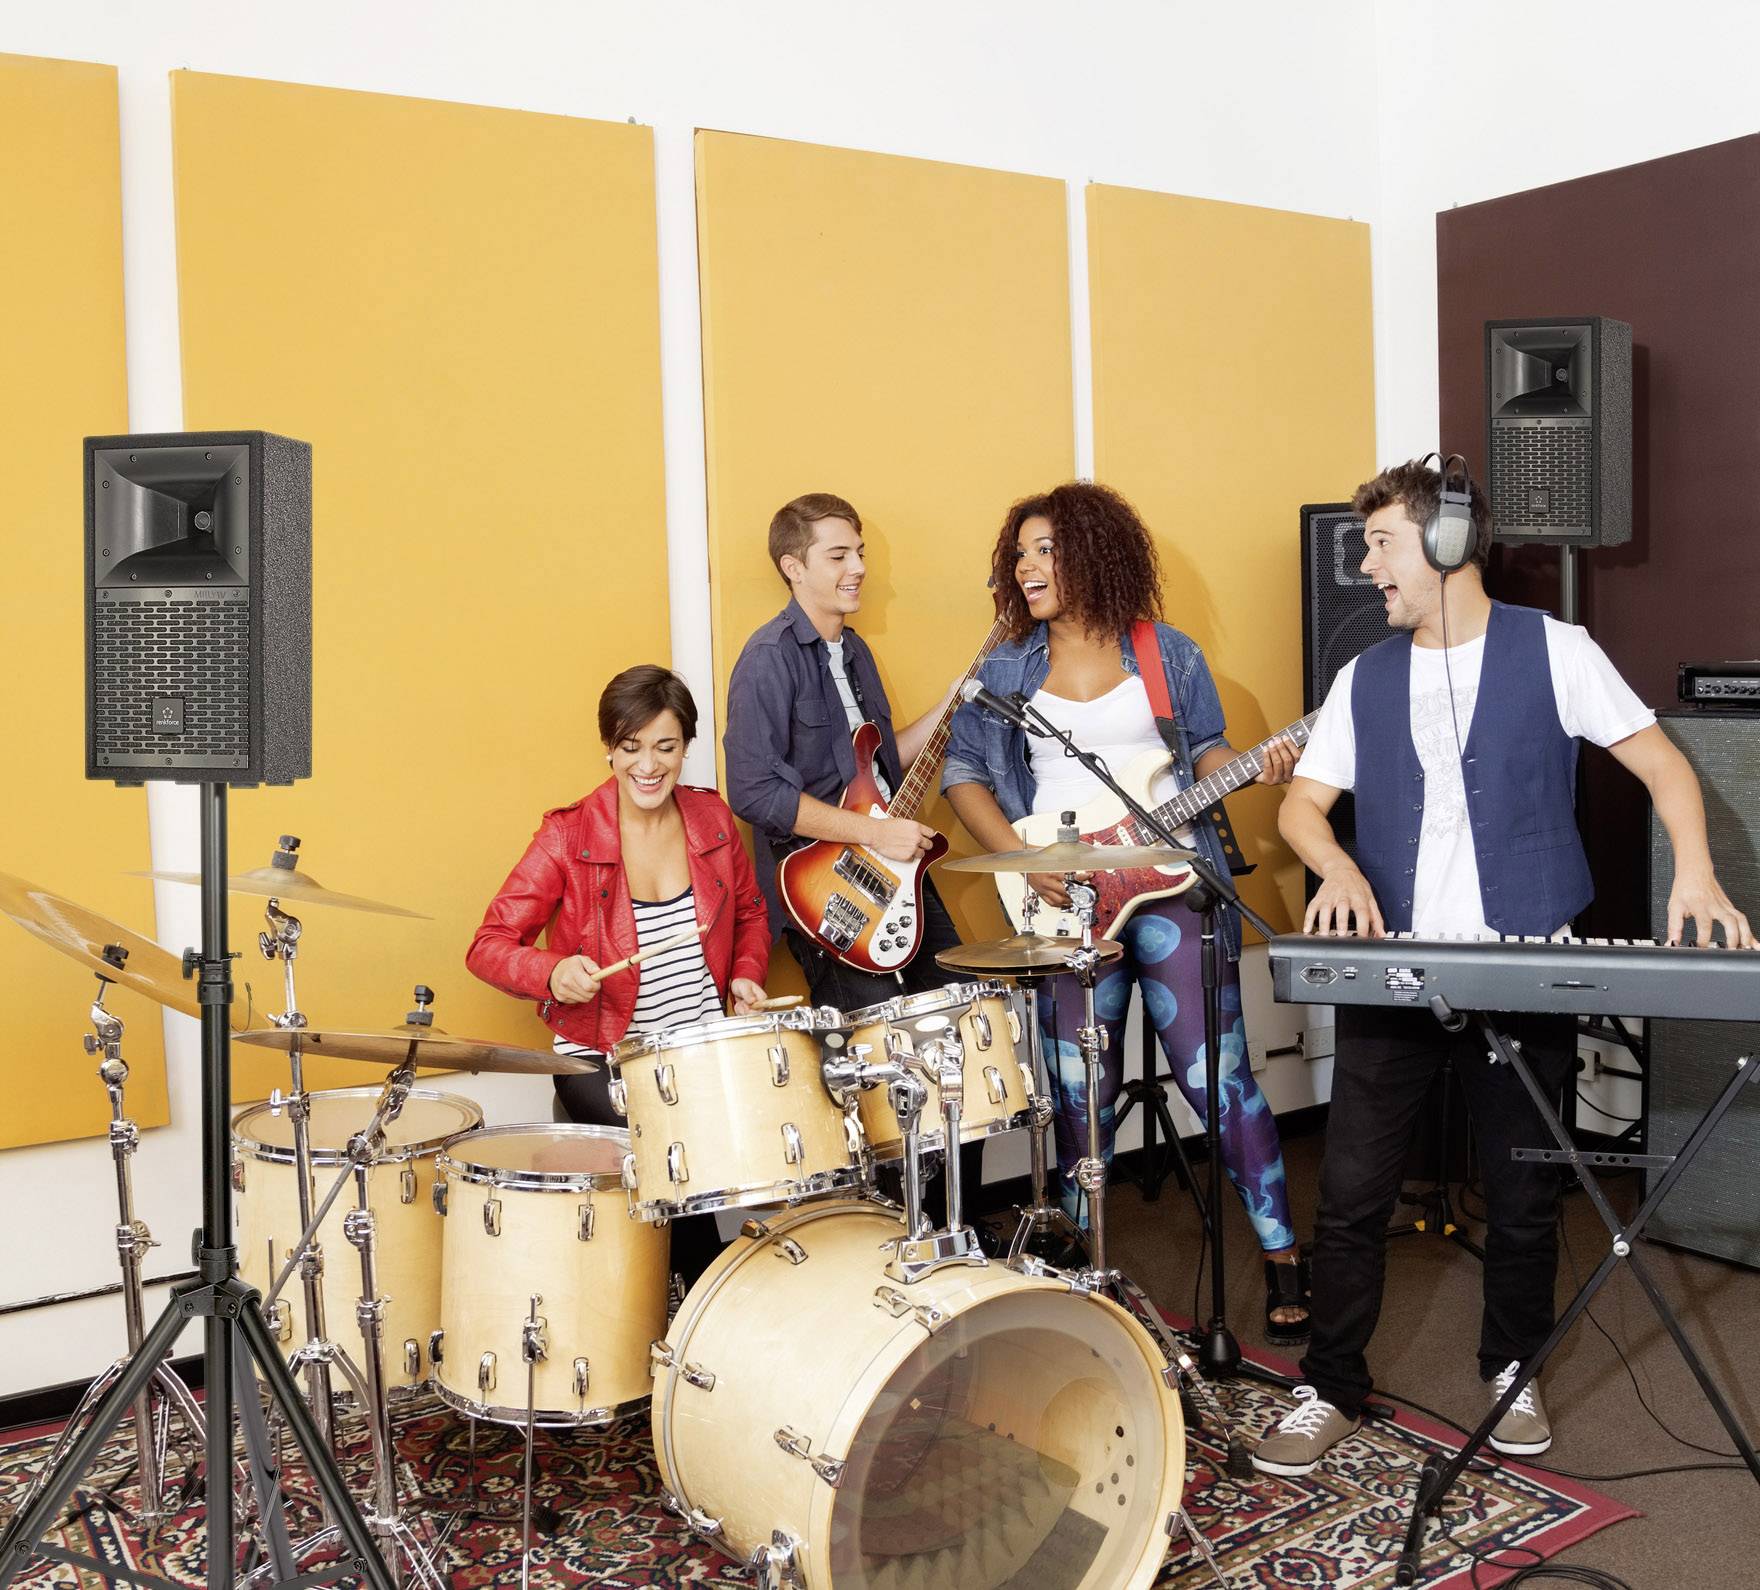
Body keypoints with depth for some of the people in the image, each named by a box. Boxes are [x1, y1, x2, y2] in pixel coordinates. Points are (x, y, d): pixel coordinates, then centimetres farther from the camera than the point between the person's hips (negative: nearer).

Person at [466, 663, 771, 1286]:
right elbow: (489, 947, -10)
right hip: (603, 1058, -4)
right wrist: (553, 972, -30)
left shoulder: (711, 817, 2)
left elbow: (750, 913, 18)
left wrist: (745, 975, -1)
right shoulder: (569, 836, -11)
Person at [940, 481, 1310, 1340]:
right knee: (1081, 1092, 8)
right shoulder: (1006, 669, 7)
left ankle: (1282, 1253, 13)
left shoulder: (1169, 655, 5)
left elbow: (1204, 750, 12)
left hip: (1169, 881, -1)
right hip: (1062, 899, 2)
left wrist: (1258, 764, -10)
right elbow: (962, 773, 7)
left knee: (1215, 1072, -3)